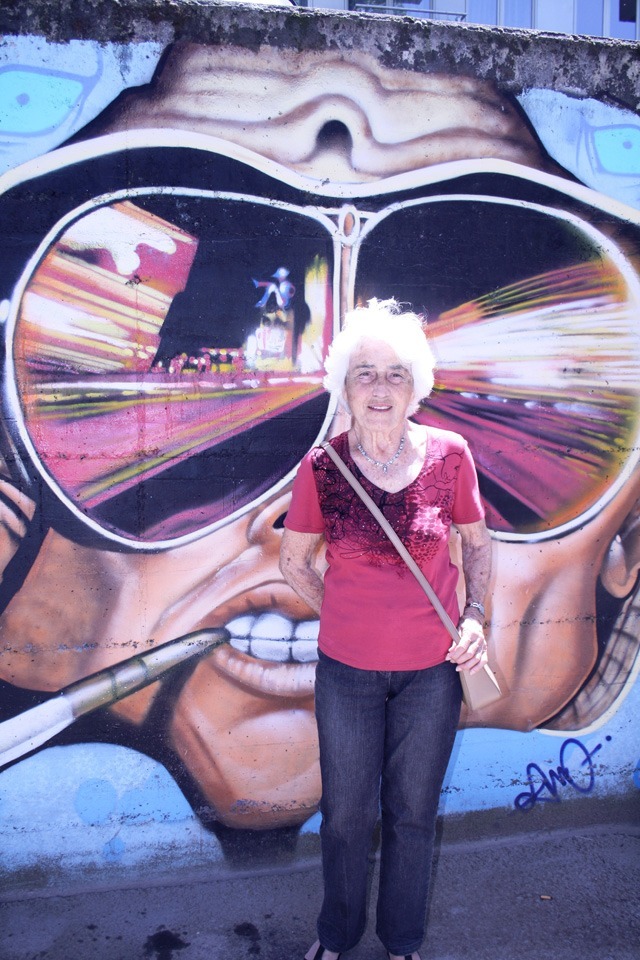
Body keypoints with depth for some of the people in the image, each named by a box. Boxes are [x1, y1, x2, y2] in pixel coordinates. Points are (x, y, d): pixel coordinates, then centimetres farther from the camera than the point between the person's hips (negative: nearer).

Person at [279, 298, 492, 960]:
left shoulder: (449, 455, -12)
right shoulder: (322, 466, -13)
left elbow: (476, 542, 4)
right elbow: (293, 562, 2)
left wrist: (475, 615, -8)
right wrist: (341, 614, -1)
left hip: (432, 669, 1)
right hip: (346, 669, 0)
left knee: (413, 816, 18)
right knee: (347, 815, 17)